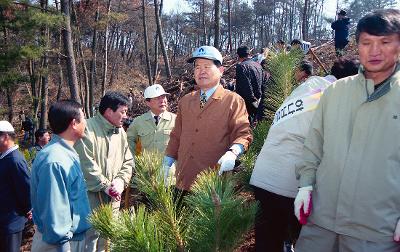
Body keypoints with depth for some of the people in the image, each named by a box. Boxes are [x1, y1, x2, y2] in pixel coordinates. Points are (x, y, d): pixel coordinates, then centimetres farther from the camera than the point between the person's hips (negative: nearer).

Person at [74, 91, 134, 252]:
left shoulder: (120, 132, 12)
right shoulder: (88, 129, -12)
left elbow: (128, 162, 13)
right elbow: (86, 164, -17)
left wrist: (120, 181, -5)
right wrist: (105, 186, -14)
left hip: (113, 198, 7)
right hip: (90, 196, -7)